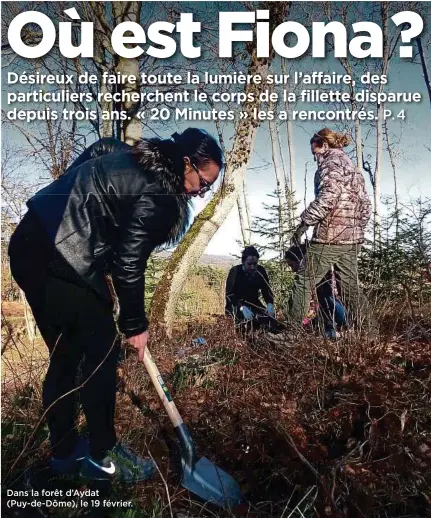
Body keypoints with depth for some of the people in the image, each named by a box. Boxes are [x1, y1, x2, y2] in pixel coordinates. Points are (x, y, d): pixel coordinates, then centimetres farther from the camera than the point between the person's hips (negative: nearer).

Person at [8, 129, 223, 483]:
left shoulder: (135, 161, 15)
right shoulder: (156, 193, -14)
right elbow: (129, 264, -13)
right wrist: (135, 324, -1)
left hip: (32, 246, 10)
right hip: (60, 259, -10)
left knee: (66, 354, 17)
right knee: (101, 351, 3)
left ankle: (64, 451, 32)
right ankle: (102, 455, 19)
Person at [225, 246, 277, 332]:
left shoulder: (261, 271, -4)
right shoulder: (235, 271, -16)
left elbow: (266, 290, 3)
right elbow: (229, 295, -22)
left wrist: (270, 304, -17)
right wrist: (242, 308, -38)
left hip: (254, 304, 4)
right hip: (236, 305, -4)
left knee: (270, 318, -20)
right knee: (250, 320, -31)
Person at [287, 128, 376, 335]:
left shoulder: (330, 162, -3)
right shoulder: (353, 167, 24)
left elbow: (328, 195, -20)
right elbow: (365, 205, 20)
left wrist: (304, 223, -18)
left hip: (330, 236, -9)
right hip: (352, 239, 9)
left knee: (304, 282, -1)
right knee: (350, 286, 13)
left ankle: (293, 329, 3)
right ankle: (370, 330, 15)